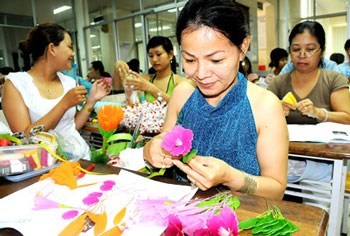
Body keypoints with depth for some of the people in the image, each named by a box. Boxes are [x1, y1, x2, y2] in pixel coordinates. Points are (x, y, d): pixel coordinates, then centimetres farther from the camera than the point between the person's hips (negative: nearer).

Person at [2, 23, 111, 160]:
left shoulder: (68, 81, 9)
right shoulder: (15, 83, -4)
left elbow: (72, 127, 11)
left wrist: (91, 101, 2)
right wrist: (64, 104, -16)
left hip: (80, 155, 4)